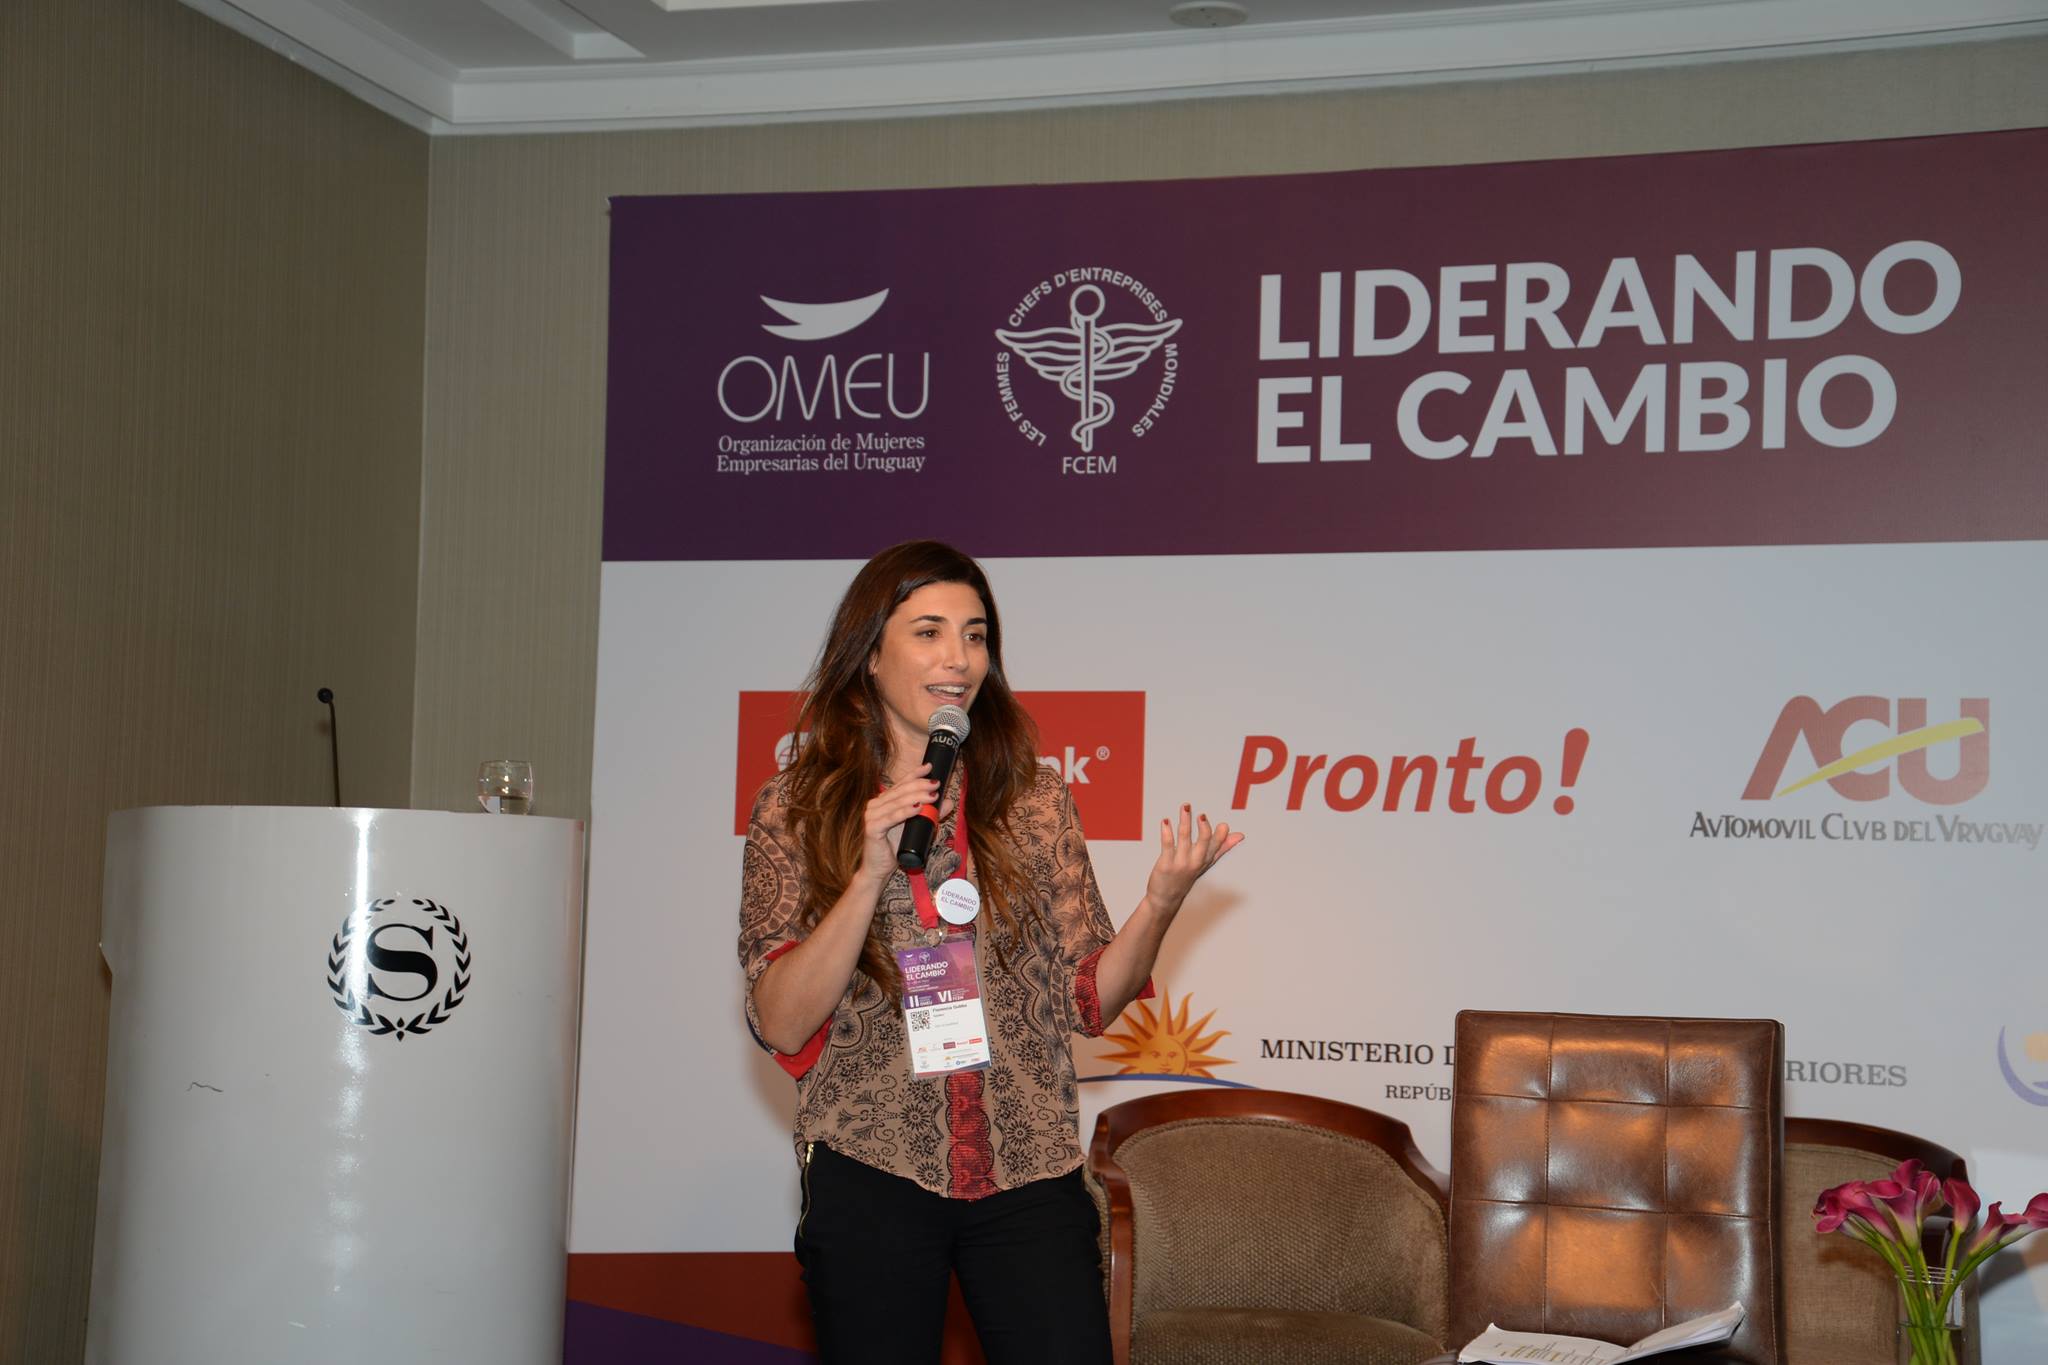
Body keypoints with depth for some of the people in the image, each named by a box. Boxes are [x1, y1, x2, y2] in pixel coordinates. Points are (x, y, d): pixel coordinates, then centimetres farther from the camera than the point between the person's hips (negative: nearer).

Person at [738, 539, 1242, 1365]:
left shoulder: (1031, 800, 6)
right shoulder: (795, 809, 1)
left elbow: (1088, 1000, 5)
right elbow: (781, 1024, -8)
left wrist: (1161, 904, -13)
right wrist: (872, 872, -18)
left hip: (1030, 1177, 2)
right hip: (870, 1176, -1)